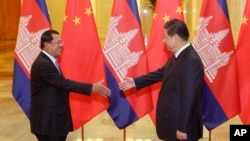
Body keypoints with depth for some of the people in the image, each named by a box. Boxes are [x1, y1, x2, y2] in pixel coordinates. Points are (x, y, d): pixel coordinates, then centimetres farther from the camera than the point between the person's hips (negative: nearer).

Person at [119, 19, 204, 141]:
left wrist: (183, 129, -23)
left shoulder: (191, 61, -26)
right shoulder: (177, 56, 5)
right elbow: (161, 73, 18)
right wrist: (136, 82, 17)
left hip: (181, 124, -9)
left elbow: (189, 98, -27)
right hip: (172, 120, 9)